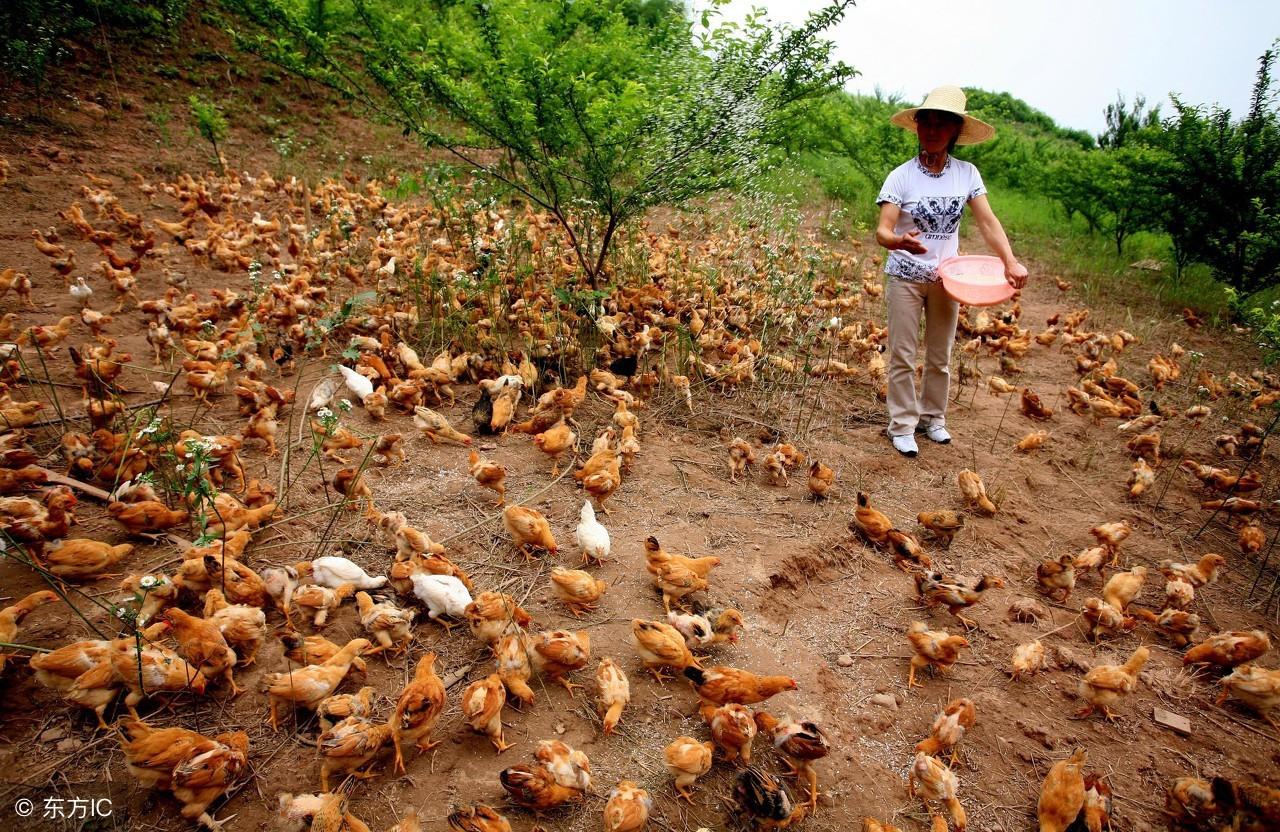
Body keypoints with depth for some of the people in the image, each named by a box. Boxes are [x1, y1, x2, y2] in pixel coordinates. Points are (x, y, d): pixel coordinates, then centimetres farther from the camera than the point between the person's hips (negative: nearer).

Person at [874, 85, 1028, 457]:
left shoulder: (967, 173, -4)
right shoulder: (901, 176, -12)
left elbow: (988, 222, -8)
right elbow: (882, 231, -19)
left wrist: (1010, 262, -23)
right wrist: (901, 241, -42)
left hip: (946, 277, 3)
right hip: (906, 276, -3)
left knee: (940, 356, 13)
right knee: (903, 356, 2)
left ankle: (933, 417, 30)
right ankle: (902, 426, 13)